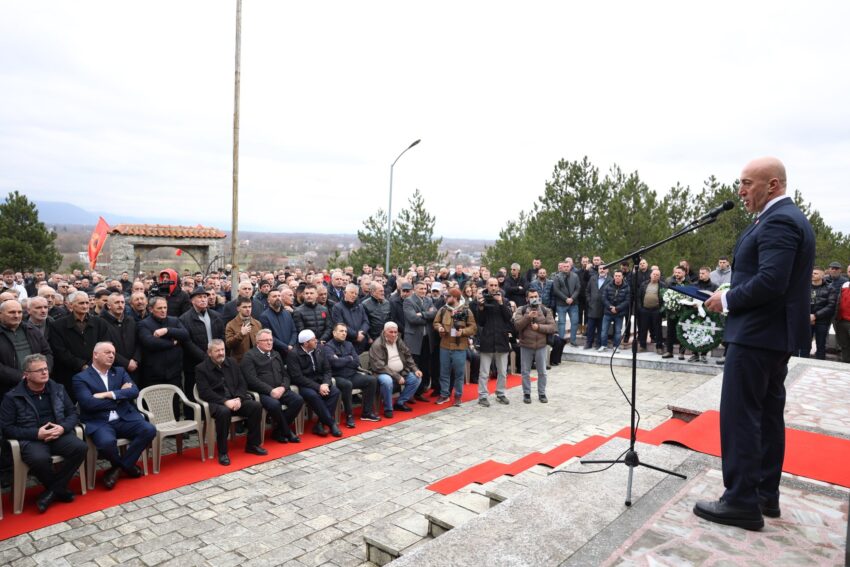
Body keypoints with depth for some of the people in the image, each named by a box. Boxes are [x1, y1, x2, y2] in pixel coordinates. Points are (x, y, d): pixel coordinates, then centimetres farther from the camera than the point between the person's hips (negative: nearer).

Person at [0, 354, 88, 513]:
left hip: (59, 434, 3)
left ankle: (53, 491, -12)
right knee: (40, 459, -37)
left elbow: (72, 413, 13)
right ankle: (59, 489, -6)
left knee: (81, 447, -26)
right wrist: (37, 433, -16)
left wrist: (63, 428, -10)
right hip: (31, 439, -3)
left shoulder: (58, 389, 9)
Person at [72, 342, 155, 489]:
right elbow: (89, 403, -12)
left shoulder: (120, 372, 16)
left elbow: (134, 392, 0)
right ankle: (124, 465, 1)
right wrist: (120, 396, -4)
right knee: (107, 442, -35)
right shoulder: (80, 378, 3)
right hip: (99, 422, -4)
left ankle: (120, 466, -1)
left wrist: (108, 394, -12)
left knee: (149, 430, -20)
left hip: (124, 419, 4)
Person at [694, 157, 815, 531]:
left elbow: (770, 283, -27)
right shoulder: (788, 218, 16)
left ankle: (742, 502, 3)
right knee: (768, 414, 15)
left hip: (756, 335, -11)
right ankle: (766, 494, 25)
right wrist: (733, 296, 11)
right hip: (777, 333, 11)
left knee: (739, 416, -5)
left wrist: (727, 299, -13)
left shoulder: (777, 222, -17)